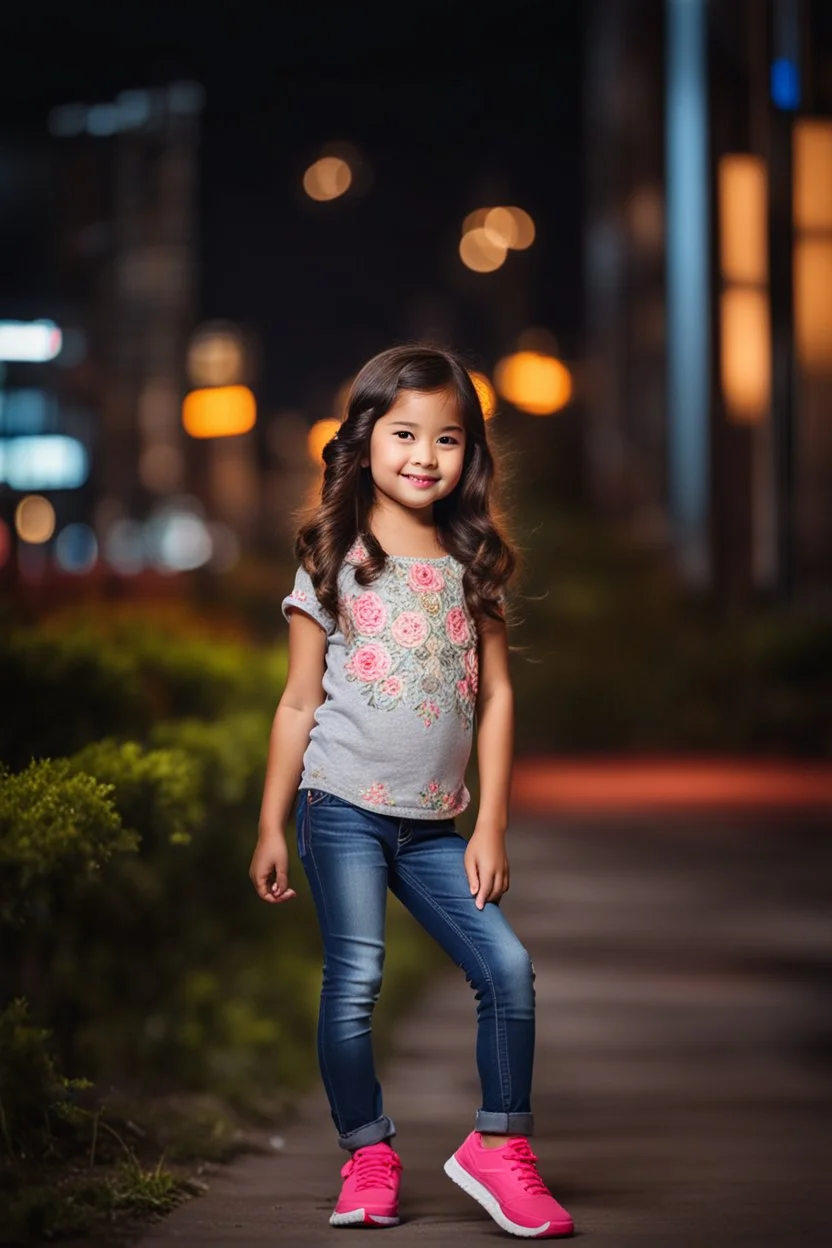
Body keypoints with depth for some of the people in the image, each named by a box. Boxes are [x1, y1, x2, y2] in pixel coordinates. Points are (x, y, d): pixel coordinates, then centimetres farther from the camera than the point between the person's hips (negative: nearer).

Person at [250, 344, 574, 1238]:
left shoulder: (473, 566, 10)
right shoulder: (332, 562, 3)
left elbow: (495, 696, 9)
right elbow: (298, 703, 5)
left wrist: (490, 826, 3)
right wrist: (272, 828, 2)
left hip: (434, 824, 3)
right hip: (344, 806, -3)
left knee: (507, 967, -6)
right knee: (354, 979, -9)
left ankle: (499, 1146, 7)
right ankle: (368, 1158, 5)